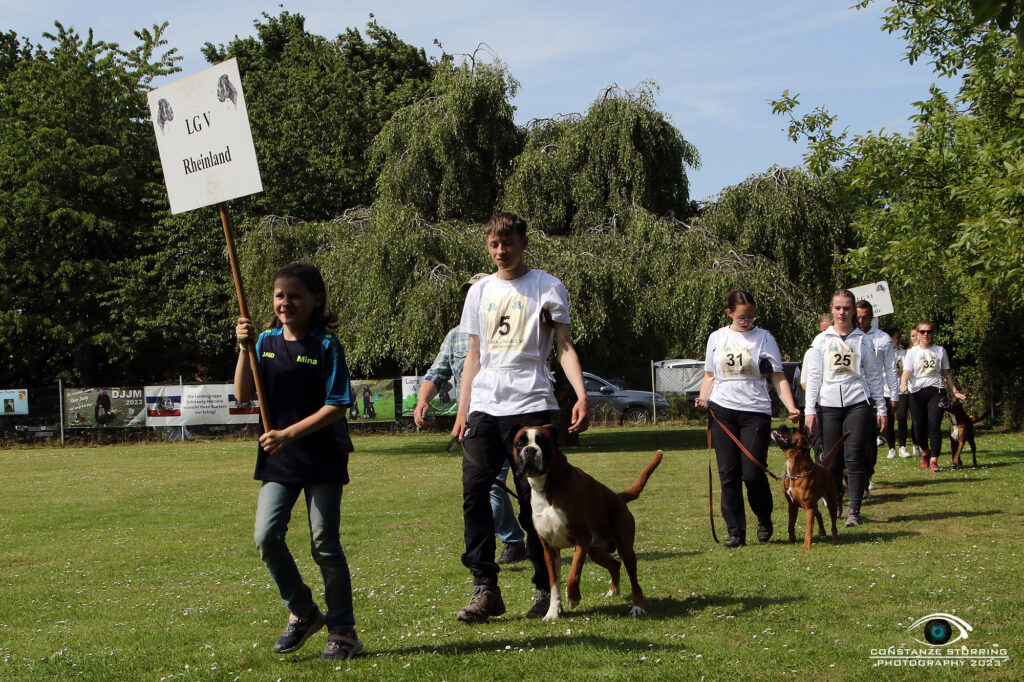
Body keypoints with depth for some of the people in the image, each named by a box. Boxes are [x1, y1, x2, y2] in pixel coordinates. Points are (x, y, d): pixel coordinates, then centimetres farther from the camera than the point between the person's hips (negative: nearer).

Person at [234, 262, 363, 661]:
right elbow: (243, 396, 0)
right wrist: (244, 349, -11)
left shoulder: (326, 346, -9)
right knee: (266, 536, -7)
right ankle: (303, 613, 15)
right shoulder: (267, 342, 5)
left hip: (323, 458, -4)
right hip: (278, 459, 4)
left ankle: (343, 631, 15)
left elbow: (336, 406, -13)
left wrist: (290, 434, -20)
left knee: (325, 545, 1)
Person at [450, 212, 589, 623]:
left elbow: (564, 347, 1)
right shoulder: (480, 291, 17)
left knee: (533, 498, -4)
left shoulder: (548, 288, 4)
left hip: (531, 405, -4)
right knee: (474, 491, -6)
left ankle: (545, 589, 9)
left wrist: (581, 395, -13)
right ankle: (485, 589, -1)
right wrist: (462, 410, 12)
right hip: (484, 408, 4)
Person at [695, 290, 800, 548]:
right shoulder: (717, 338, 11)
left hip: (756, 412, -2)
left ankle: (764, 519, 18)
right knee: (729, 474, 0)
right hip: (722, 411, 3)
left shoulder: (764, 338, 4)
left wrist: (791, 406, -13)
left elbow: (778, 377, 1)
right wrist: (703, 398, -2)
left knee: (753, 473, -9)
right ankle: (736, 531, 7)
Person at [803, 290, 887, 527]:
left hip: (857, 403, -1)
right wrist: (810, 410, -1)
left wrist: (881, 408, 7)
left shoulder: (862, 340, 9)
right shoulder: (821, 340, 9)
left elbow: (874, 375, 11)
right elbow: (813, 376, 7)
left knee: (855, 458, -9)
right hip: (829, 404, 1)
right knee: (832, 460, 1)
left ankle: (854, 510, -8)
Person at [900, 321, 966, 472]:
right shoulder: (912, 352, 8)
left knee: (934, 425, -13)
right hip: (917, 392, 0)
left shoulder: (940, 351, 13)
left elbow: (947, 373, 20)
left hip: (935, 391, 0)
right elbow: (907, 371, -4)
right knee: (919, 426, 0)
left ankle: (934, 460, -15)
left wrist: (954, 391, 17)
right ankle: (925, 452, 29)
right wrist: (904, 384, -24)